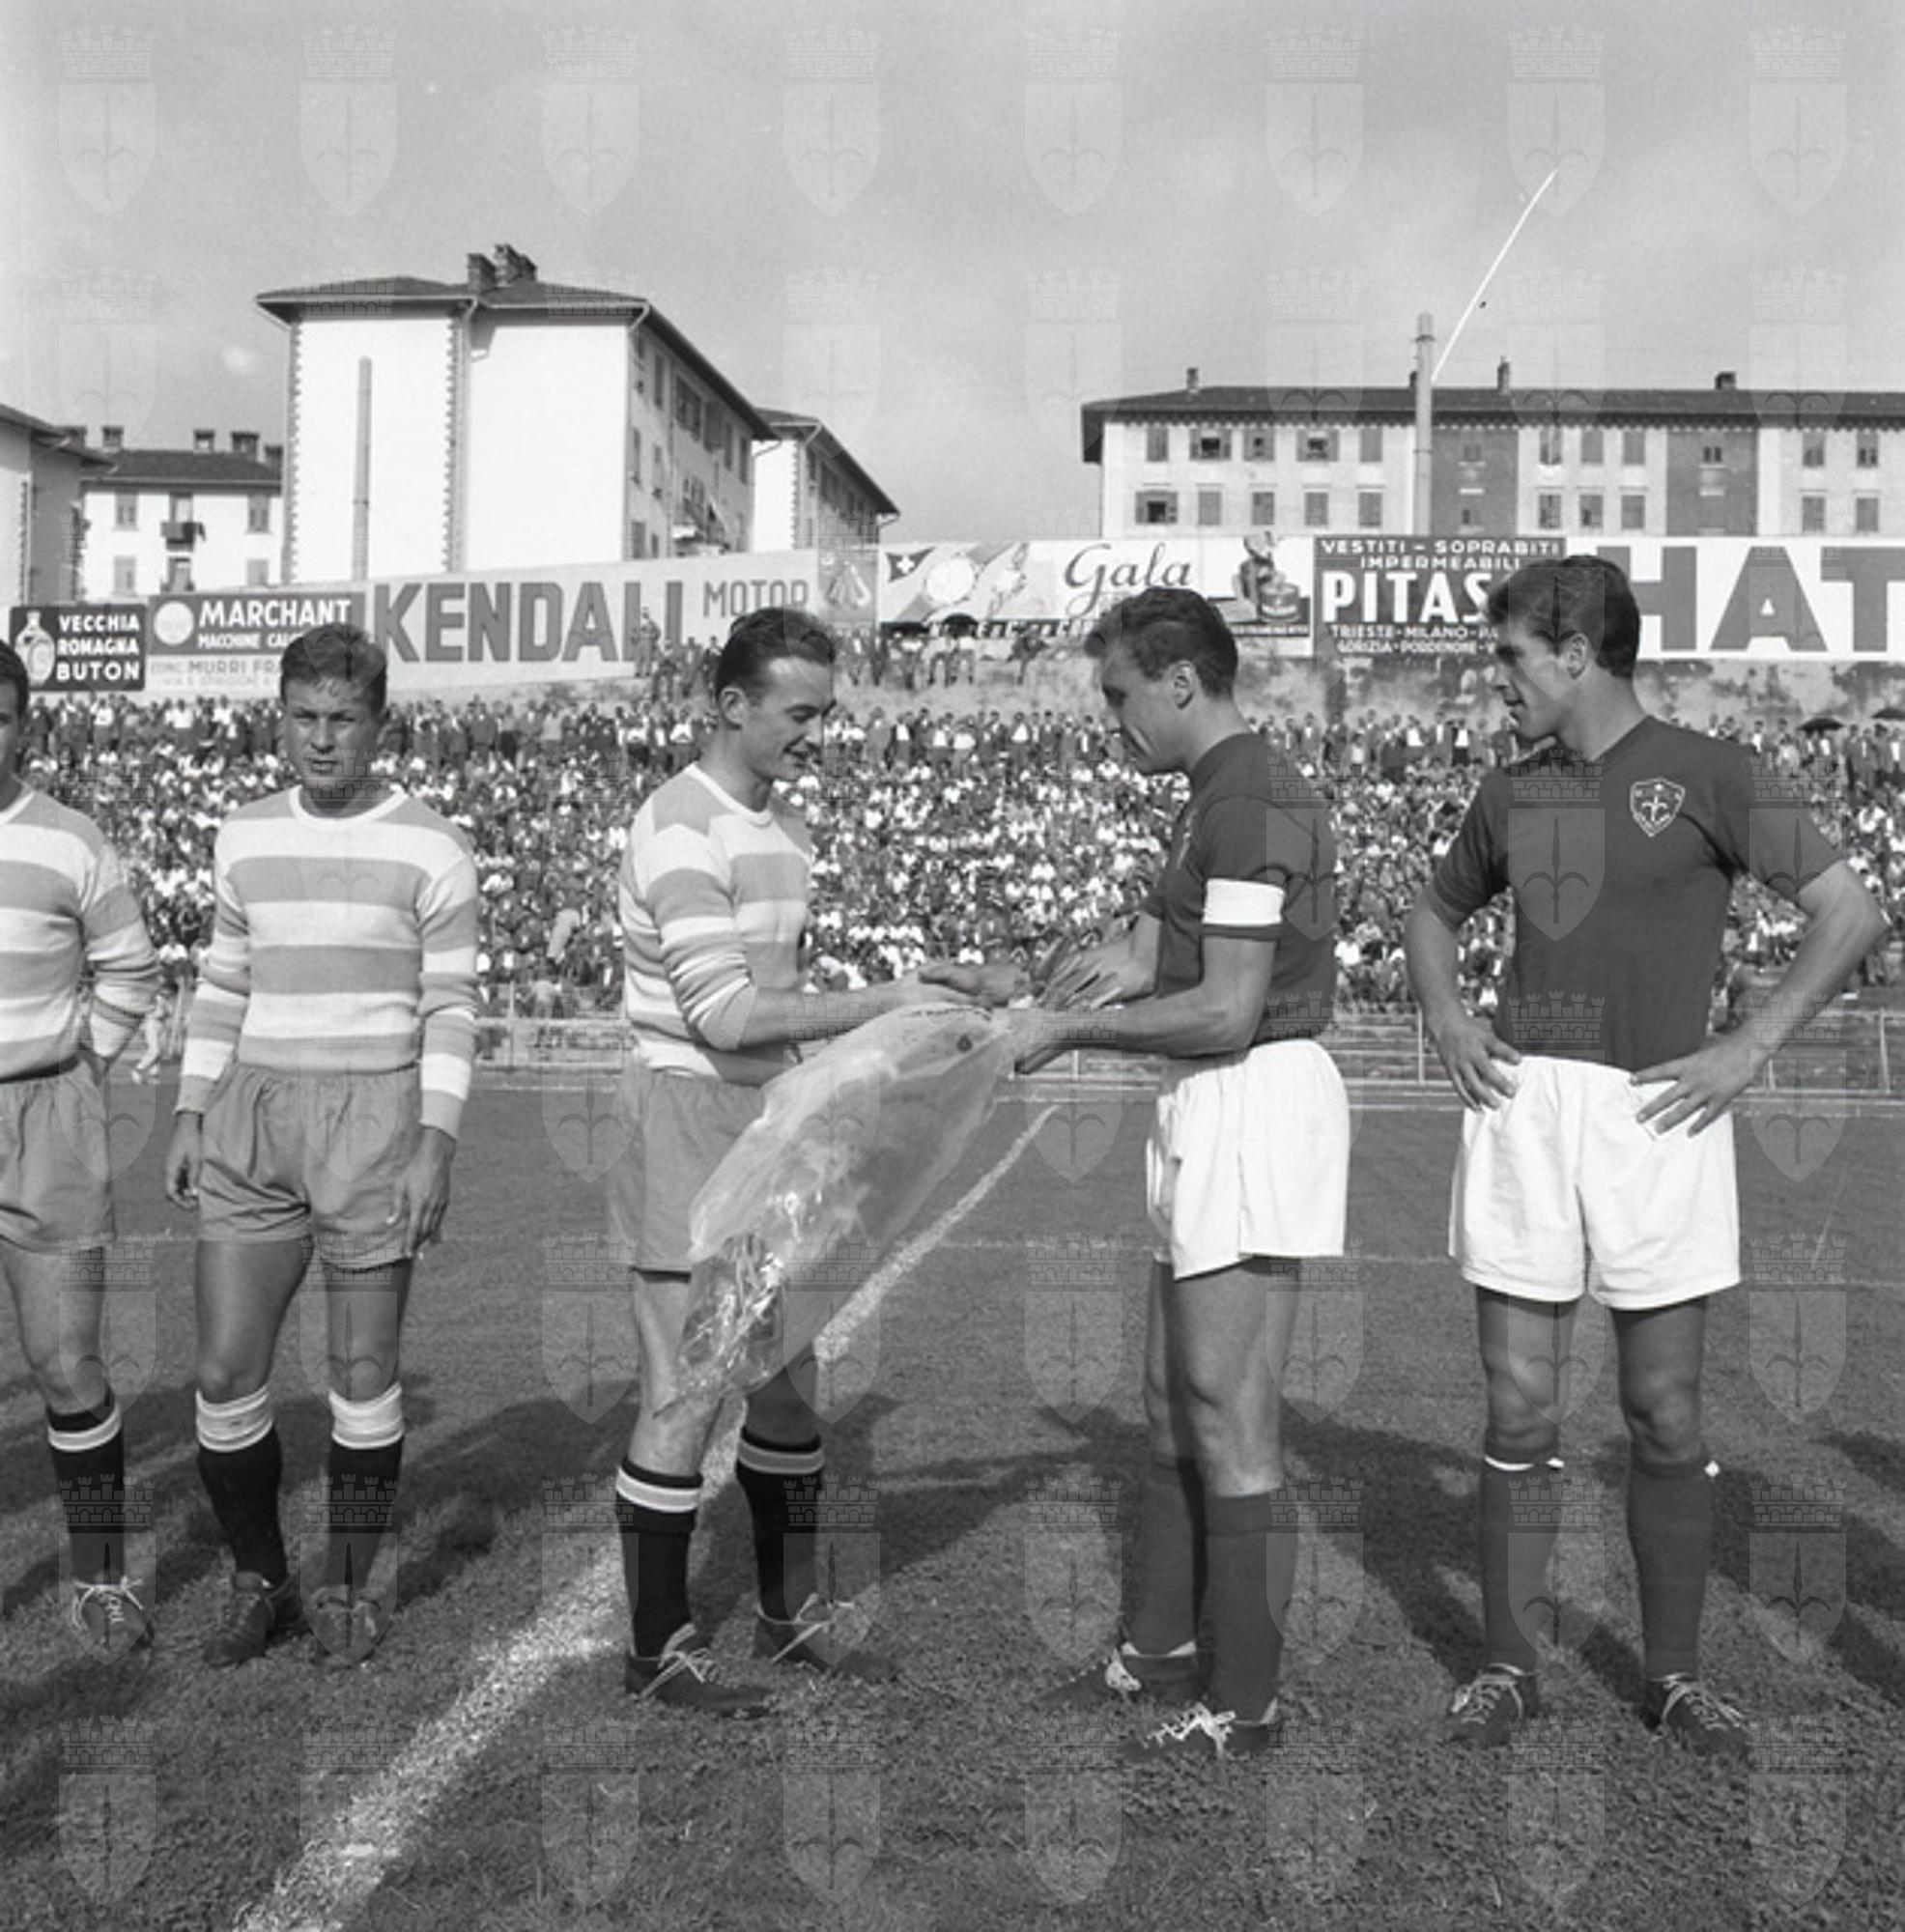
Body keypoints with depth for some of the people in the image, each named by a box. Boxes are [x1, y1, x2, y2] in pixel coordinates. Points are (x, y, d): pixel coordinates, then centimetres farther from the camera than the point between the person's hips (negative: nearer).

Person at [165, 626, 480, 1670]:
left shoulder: (431, 849, -2)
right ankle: (258, 1582, 21)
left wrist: (436, 1143, -11)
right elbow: (223, 983, 17)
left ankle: (346, 1591, 21)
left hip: (375, 1115, -3)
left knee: (364, 1374, 3)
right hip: (252, 1117, 4)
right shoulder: (245, 836, 11)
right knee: (226, 1375, 0)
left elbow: (451, 1007, -3)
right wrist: (191, 1114, 9)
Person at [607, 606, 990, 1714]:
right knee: (687, 1398, -2)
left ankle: (794, 1609, 28)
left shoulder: (785, 829, 13)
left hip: (771, 1119, 8)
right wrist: (880, 1004, -20)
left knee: (790, 1382, 13)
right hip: (688, 1113, -8)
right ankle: (659, 1645, 12)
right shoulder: (681, 828, -15)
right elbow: (723, 1012, -21)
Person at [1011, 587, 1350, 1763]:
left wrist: (1075, 1028, -11)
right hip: (1210, 1113, 10)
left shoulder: (1253, 802, -17)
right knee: (1175, 1399, 17)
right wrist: (1134, 957, 1)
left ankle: (1245, 1704, 9)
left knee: (1231, 1423, -3)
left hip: (1257, 1104, -10)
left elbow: (1228, 1012, -22)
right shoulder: (1222, 795, 15)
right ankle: (1164, 1647, 31)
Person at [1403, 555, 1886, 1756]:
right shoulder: (1511, 795, 11)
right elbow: (1434, 916, 27)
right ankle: (1510, 1667, 15)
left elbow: (1851, 912, -3)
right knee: (1520, 1408, 4)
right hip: (1524, 1106, 3)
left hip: (1659, 1115, -3)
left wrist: (1749, 1051, -9)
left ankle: (1676, 1675, 21)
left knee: (1666, 1416, 5)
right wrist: (1445, 1017, 9)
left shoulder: (1706, 775, -1)